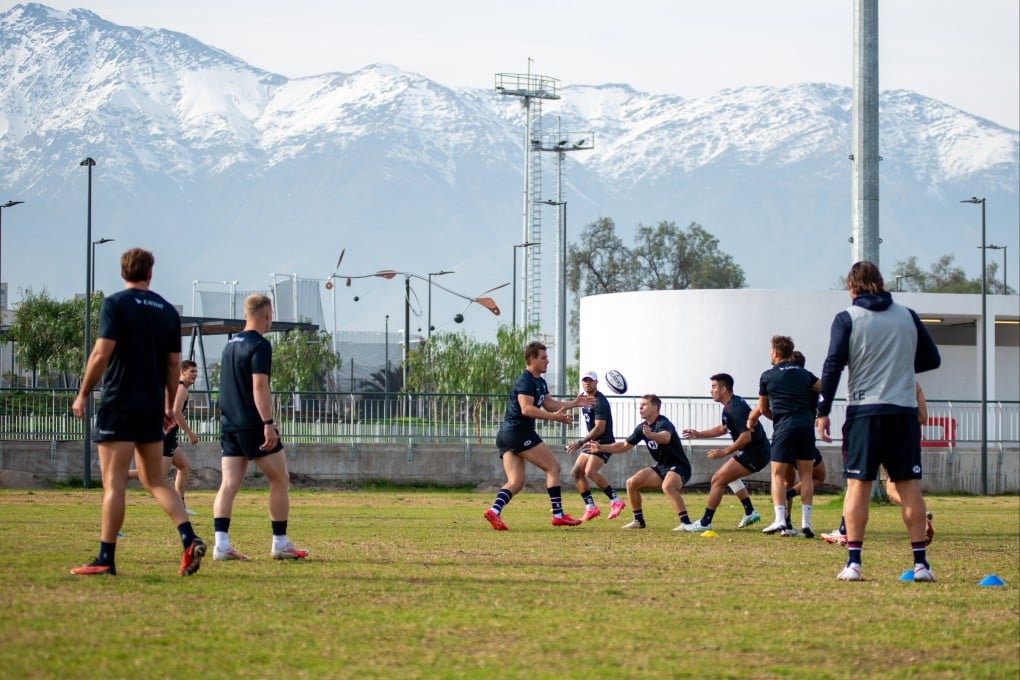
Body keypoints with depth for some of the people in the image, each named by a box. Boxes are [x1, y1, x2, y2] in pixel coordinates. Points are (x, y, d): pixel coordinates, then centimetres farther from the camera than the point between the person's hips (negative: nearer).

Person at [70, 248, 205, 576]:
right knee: (156, 481, 13)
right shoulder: (168, 311, 10)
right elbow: (174, 365, 11)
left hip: (118, 403, -5)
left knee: (114, 483, -4)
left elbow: (102, 353, -14)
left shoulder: (115, 305, -6)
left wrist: (83, 394, -5)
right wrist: (169, 407, 20)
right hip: (152, 407, 5)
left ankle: (106, 559, -4)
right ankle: (190, 540, -4)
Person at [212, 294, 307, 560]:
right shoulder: (259, 345, -11)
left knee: (228, 485, 0)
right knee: (280, 480, 5)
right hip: (253, 426, -7)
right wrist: (268, 424, -21)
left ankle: (221, 544, -11)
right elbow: (259, 386, -20)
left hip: (229, 425, 7)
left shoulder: (231, 344, 15)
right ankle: (280, 543, 6)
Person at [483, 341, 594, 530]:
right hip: (519, 432, -10)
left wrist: (574, 403, 23)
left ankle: (494, 511, -17)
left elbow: (548, 404, 28)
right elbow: (526, 409, -24)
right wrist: (554, 417, -29)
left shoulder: (540, 382, 19)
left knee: (516, 482, 2)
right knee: (553, 467, -3)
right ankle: (558, 515, -4)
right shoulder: (526, 382, -13)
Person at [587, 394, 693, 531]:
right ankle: (639, 521, 13)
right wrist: (601, 448, 8)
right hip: (661, 466, 9)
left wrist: (651, 435, -66)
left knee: (667, 486, -38)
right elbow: (625, 445, 16)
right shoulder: (642, 427, 6)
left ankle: (686, 523, -35)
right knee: (632, 483, -1)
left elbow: (666, 437, -45)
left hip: (679, 467, -9)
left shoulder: (663, 423, -20)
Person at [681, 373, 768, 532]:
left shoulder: (736, 408, -20)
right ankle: (750, 513, 26)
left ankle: (705, 523, -4)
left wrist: (725, 452, -20)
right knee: (728, 475, 30)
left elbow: (746, 437, -26)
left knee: (718, 479, -9)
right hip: (757, 451, 11)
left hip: (755, 453, -11)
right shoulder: (729, 406, 13)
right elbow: (723, 429, 29)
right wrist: (699, 434, 23)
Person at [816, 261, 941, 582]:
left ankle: (853, 562, -4)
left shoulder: (847, 318, -1)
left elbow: (833, 364, -8)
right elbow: (932, 359, 15)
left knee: (857, 486, 2)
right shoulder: (908, 316, 9)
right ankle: (921, 563, 2)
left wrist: (823, 411, -3)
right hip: (904, 410, 2)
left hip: (864, 411, -2)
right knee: (909, 486, 4)